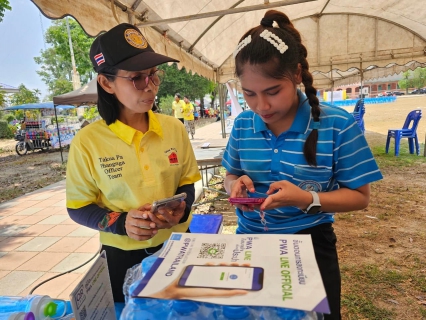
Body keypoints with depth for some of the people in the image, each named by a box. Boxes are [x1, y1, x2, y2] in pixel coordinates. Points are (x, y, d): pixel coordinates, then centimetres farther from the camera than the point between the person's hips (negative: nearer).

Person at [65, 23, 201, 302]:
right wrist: (121, 223, -23)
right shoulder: (88, 142, -15)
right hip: (123, 255, -2)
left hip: (176, 244, 3)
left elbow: (187, 183, 2)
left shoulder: (174, 128, -7)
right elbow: (78, 207, -7)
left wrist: (182, 208, -18)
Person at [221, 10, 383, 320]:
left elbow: (360, 196, -11)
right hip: (249, 241, 4)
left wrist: (307, 199, -28)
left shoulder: (337, 124, -16)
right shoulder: (242, 125, -6)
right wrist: (237, 183, -18)